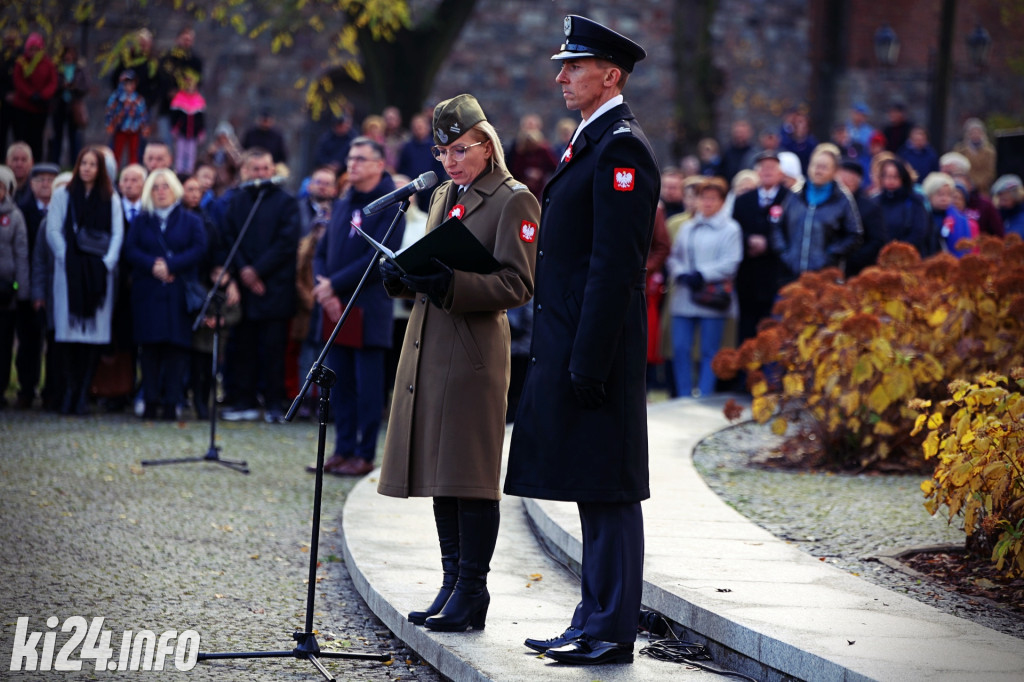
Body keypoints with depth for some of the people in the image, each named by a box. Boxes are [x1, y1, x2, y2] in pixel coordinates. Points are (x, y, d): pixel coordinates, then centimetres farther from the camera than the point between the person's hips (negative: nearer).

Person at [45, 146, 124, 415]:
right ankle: (71, 391, -5)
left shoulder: (110, 199, 12)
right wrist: (67, 258, -9)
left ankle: (83, 393, -3)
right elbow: (53, 231, 3)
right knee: (69, 330, -9)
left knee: (95, 331, -5)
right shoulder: (63, 195, 9)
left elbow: (118, 233, 7)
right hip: (69, 271, -1)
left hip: (98, 272, 1)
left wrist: (108, 261, -7)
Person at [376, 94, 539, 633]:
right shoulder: (443, 197, 19)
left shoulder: (514, 200, -5)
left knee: (470, 474, -7)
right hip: (428, 346, 8)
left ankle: (472, 593, -2)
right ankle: (453, 585, 16)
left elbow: (516, 284, -13)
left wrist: (451, 284, -25)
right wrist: (403, 277, 2)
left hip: (475, 351, -8)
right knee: (439, 471, 9)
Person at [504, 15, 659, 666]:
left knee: (606, 489, -6)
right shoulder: (592, 142, 18)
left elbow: (615, 265, -20)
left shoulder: (622, 147, -14)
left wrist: (588, 364, -22)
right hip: (569, 344, 10)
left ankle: (611, 631, -2)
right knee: (592, 489, 13)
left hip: (597, 345, -10)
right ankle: (596, 619, 18)